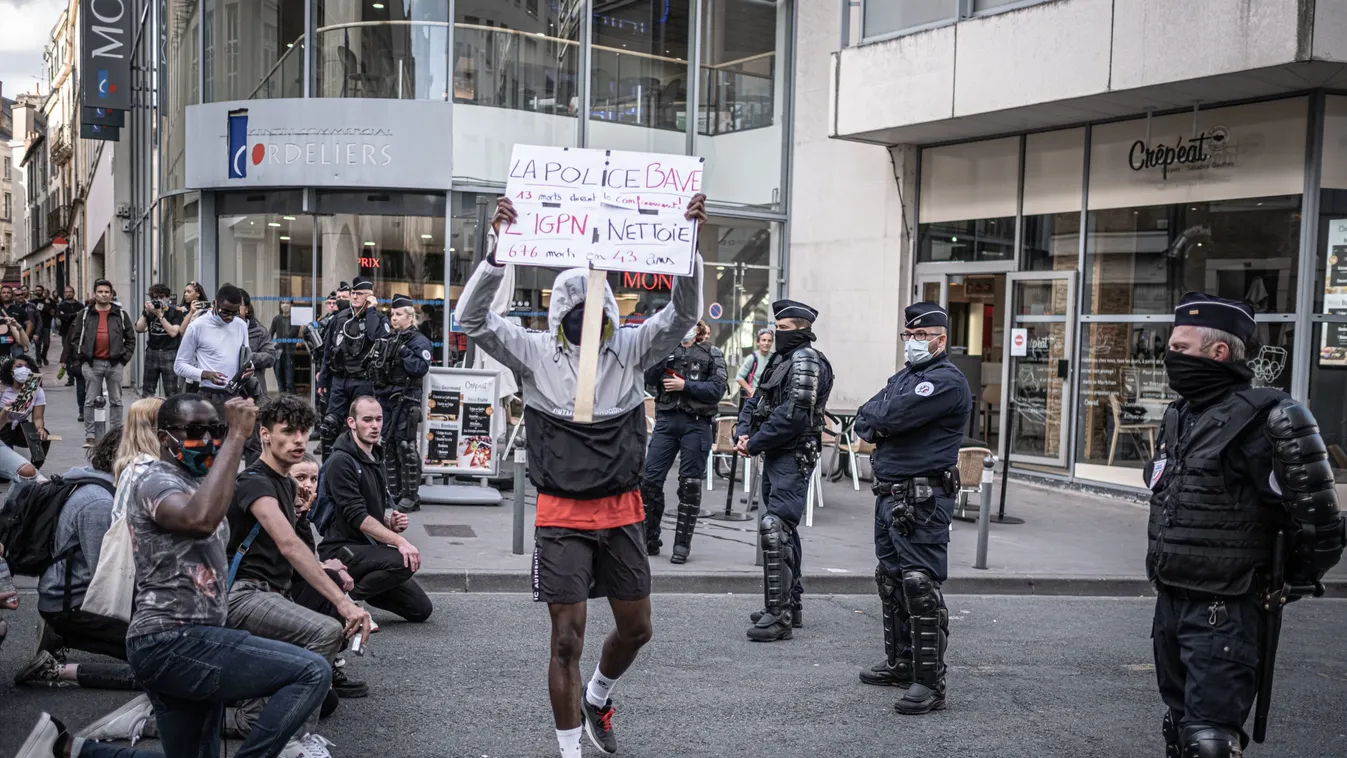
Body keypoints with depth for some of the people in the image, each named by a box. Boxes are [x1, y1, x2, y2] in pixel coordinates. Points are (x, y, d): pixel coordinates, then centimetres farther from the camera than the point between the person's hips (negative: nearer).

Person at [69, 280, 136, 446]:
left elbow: (130, 338, 7)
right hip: (92, 363, -1)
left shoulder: (120, 315, 6)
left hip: (114, 363, 1)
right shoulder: (85, 315, 4)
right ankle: (90, 435, 6)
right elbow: (76, 338, 6)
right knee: (91, 401, 2)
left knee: (116, 401, 7)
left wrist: (125, 357, -2)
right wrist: (81, 357, -3)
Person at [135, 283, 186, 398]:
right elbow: (139, 328, -1)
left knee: (171, 392, -6)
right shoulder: (149, 311, 8)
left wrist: (160, 315, -15)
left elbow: (173, 332, -13)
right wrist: (146, 312, -11)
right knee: (147, 391, 8)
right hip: (152, 353, 4)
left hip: (169, 353, -4)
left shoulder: (176, 312, -2)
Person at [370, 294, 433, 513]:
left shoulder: (419, 341, -4)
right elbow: (374, 367, 26)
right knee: (388, 446, 10)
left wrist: (404, 352, -18)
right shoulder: (387, 340, 17)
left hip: (405, 400, -7)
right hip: (385, 397, 7)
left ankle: (411, 496, -3)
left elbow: (421, 369, -17)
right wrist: (376, 367, 6)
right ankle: (393, 492, 18)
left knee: (406, 447, -7)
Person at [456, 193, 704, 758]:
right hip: (562, 515, -3)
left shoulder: (630, 348, -1)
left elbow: (683, 312, -11)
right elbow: (473, 319, -16)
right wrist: (497, 249, -30)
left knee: (636, 628, 14)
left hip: (622, 511, 3)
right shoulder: (536, 353, -6)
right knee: (567, 639, -1)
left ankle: (597, 696, 44)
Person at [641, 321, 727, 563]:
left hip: (696, 423, -2)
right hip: (666, 419, 2)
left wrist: (685, 385, -11)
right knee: (649, 479, -3)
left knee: (690, 484, 1)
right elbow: (648, 381, 2)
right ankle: (649, 540, 9)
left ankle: (682, 545, 9)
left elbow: (717, 389, -5)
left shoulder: (711, 354, 6)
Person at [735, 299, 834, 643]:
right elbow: (755, 402, 18)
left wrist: (754, 444, -15)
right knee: (784, 530, 17)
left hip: (793, 457, -11)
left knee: (774, 527, -19)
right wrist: (743, 433, -1)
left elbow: (792, 414, -22)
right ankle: (791, 605, 28)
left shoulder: (806, 360, -13)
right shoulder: (781, 360, 18)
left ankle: (779, 616, -19)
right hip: (775, 456, 11)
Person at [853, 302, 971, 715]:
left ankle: (930, 683, -10)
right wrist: (880, 422, -9)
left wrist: (874, 418, -1)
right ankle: (901, 664, 29)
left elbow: (890, 417, -22)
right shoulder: (903, 376, 20)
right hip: (889, 494, 10)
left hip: (923, 500, -10)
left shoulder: (946, 380, -12)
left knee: (920, 587, -12)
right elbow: (864, 421, 12)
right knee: (891, 581, 16)